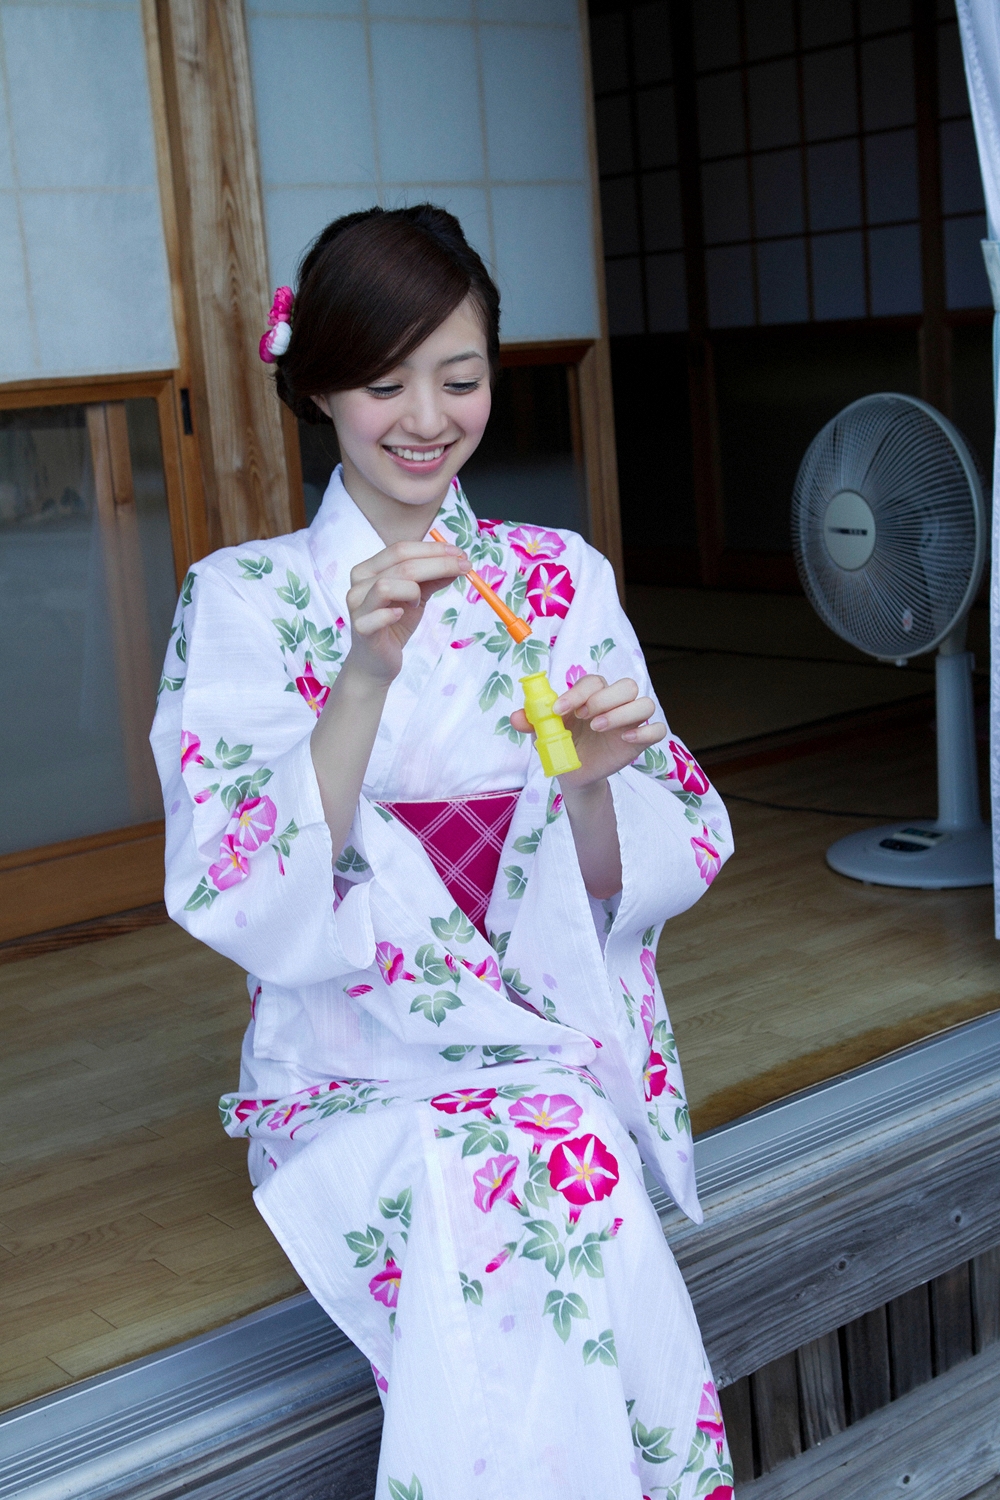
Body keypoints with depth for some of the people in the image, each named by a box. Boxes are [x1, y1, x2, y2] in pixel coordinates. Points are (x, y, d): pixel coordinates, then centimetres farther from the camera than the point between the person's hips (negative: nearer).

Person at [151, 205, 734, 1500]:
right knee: (545, 1202, -31)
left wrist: (596, 782, -19)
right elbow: (242, 906, -13)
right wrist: (365, 674, -24)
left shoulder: (562, 578, 6)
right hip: (357, 1078, -1)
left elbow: (642, 880, 3)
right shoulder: (244, 599, -1)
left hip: (561, 1050, 2)